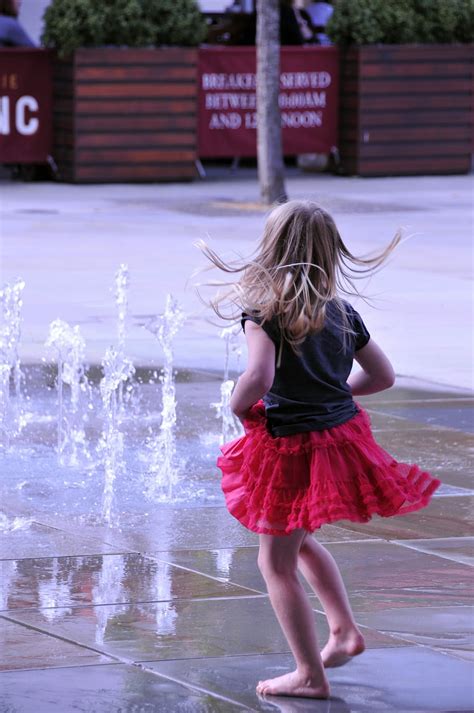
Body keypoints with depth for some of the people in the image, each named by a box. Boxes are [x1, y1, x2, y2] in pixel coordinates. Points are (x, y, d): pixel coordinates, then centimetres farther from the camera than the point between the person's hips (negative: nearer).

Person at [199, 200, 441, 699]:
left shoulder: (263, 311, -16)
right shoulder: (344, 314, 3)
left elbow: (259, 378, -30)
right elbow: (383, 375, 11)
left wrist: (238, 405, -10)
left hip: (292, 447, -7)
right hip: (341, 433, 7)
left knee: (277, 562, 6)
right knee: (300, 542, 30)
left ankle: (310, 674, 8)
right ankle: (344, 630, 29)